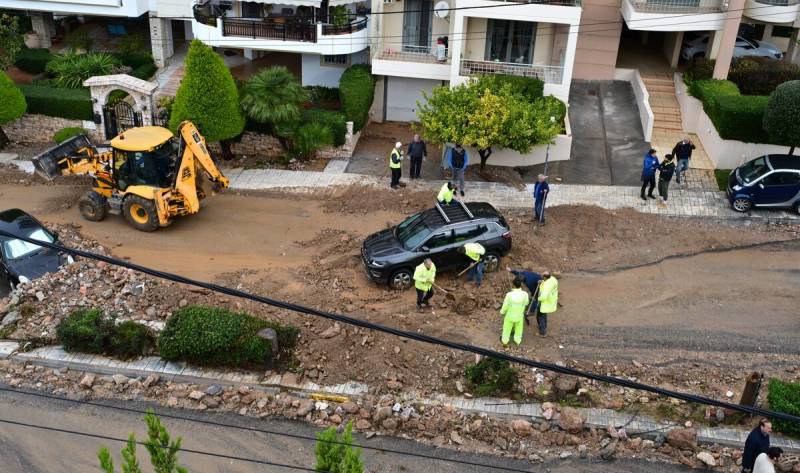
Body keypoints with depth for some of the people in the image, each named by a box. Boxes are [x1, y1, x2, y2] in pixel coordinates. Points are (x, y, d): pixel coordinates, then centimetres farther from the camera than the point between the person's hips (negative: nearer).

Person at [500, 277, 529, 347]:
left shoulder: (509, 294, -32)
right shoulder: (525, 294, -27)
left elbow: (505, 306, -18)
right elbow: (526, 303, -5)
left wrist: (502, 312, 2)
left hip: (510, 315, -1)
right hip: (520, 316, 1)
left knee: (507, 328, 23)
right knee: (518, 329, 27)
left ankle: (505, 342, 43)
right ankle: (517, 341, 47)